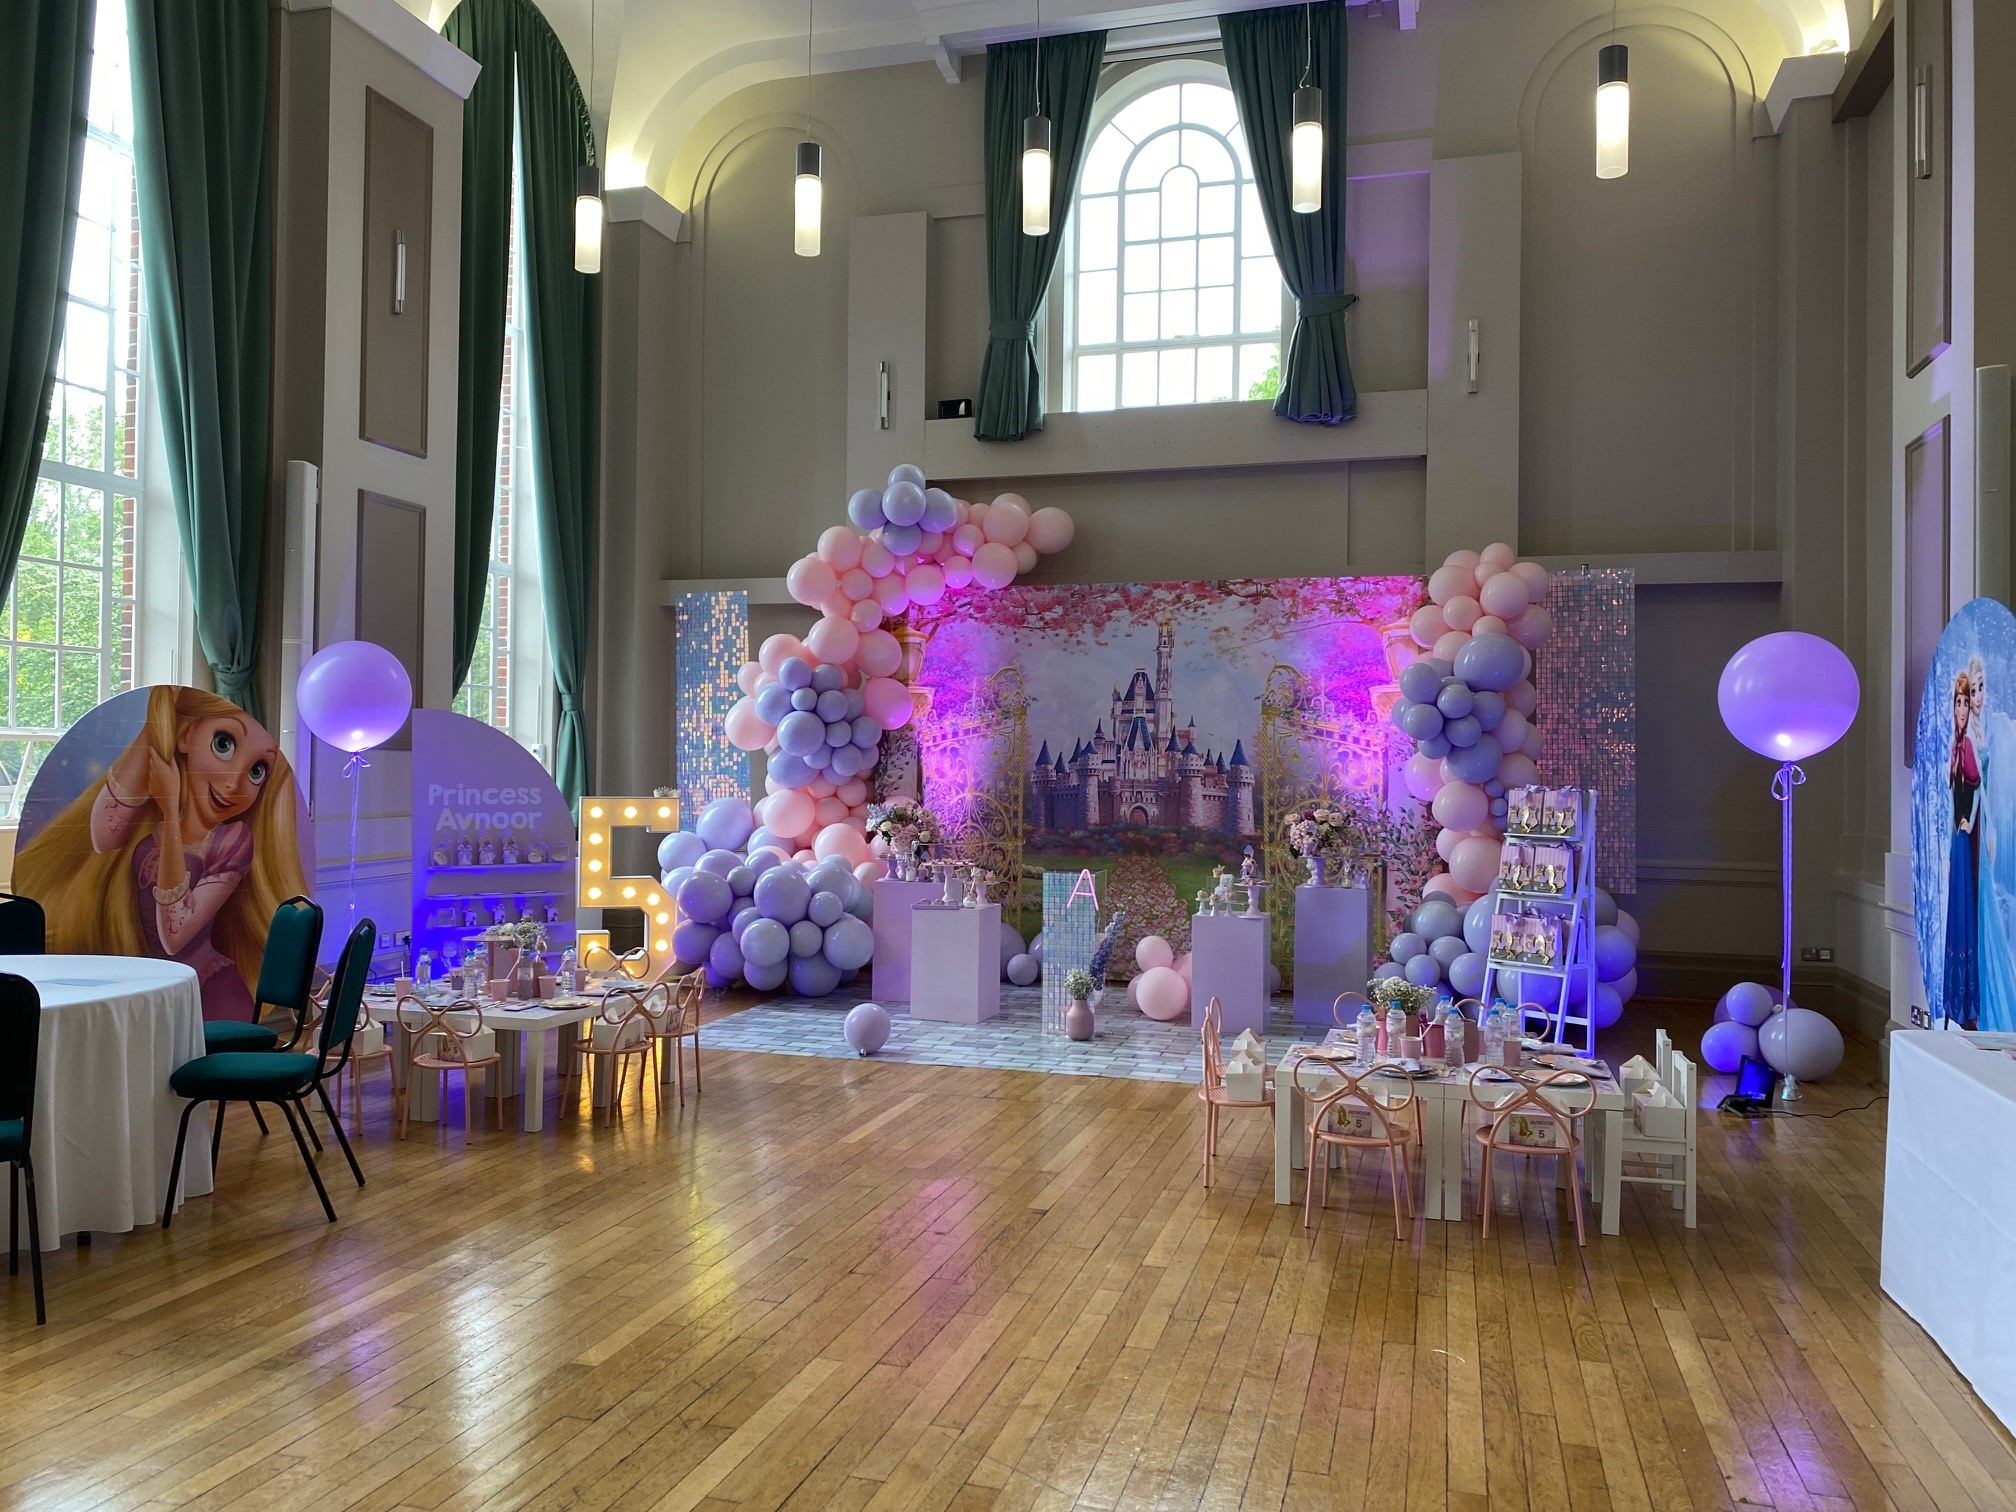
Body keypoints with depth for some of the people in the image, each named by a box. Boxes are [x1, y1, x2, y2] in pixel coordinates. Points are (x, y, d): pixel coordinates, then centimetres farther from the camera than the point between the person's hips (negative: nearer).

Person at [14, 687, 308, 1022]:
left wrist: (171, 812, -24)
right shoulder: (147, 811, -1)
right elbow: (103, 838, -26)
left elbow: (174, 935, -19)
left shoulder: (235, 840, -11)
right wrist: (157, 716, -24)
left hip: (211, 996, -4)